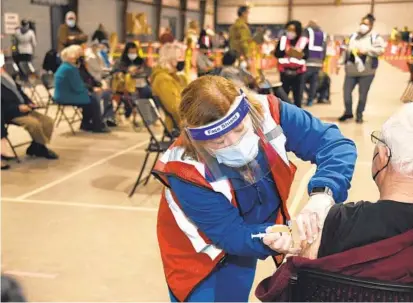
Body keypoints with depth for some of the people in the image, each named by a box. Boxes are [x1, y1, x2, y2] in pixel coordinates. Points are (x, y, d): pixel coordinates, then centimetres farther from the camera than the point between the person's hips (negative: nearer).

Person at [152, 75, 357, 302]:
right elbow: (230, 234, -28)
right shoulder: (186, 172, -33)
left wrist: (322, 192, -47)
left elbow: (335, 143, -29)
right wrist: (265, 239, -49)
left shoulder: (267, 114, -27)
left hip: (264, 230, 4)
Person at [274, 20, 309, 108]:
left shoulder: (304, 41, 0)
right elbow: (277, 53, -2)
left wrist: (301, 54, -29)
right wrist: (284, 51, -20)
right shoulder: (282, 39, 5)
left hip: (298, 72, -1)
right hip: (285, 72, 1)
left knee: (298, 96, 1)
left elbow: (306, 55, -8)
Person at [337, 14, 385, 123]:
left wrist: (366, 50, -21)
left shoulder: (375, 37, 0)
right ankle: (348, 112, 18)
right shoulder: (353, 36, 12)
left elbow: (380, 50, -14)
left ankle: (359, 115, 18)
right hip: (351, 70, 3)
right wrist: (340, 63, 8)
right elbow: (346, 51, 14)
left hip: (366, 71, -3)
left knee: (362, 94, 2)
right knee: (347, 91, -1)